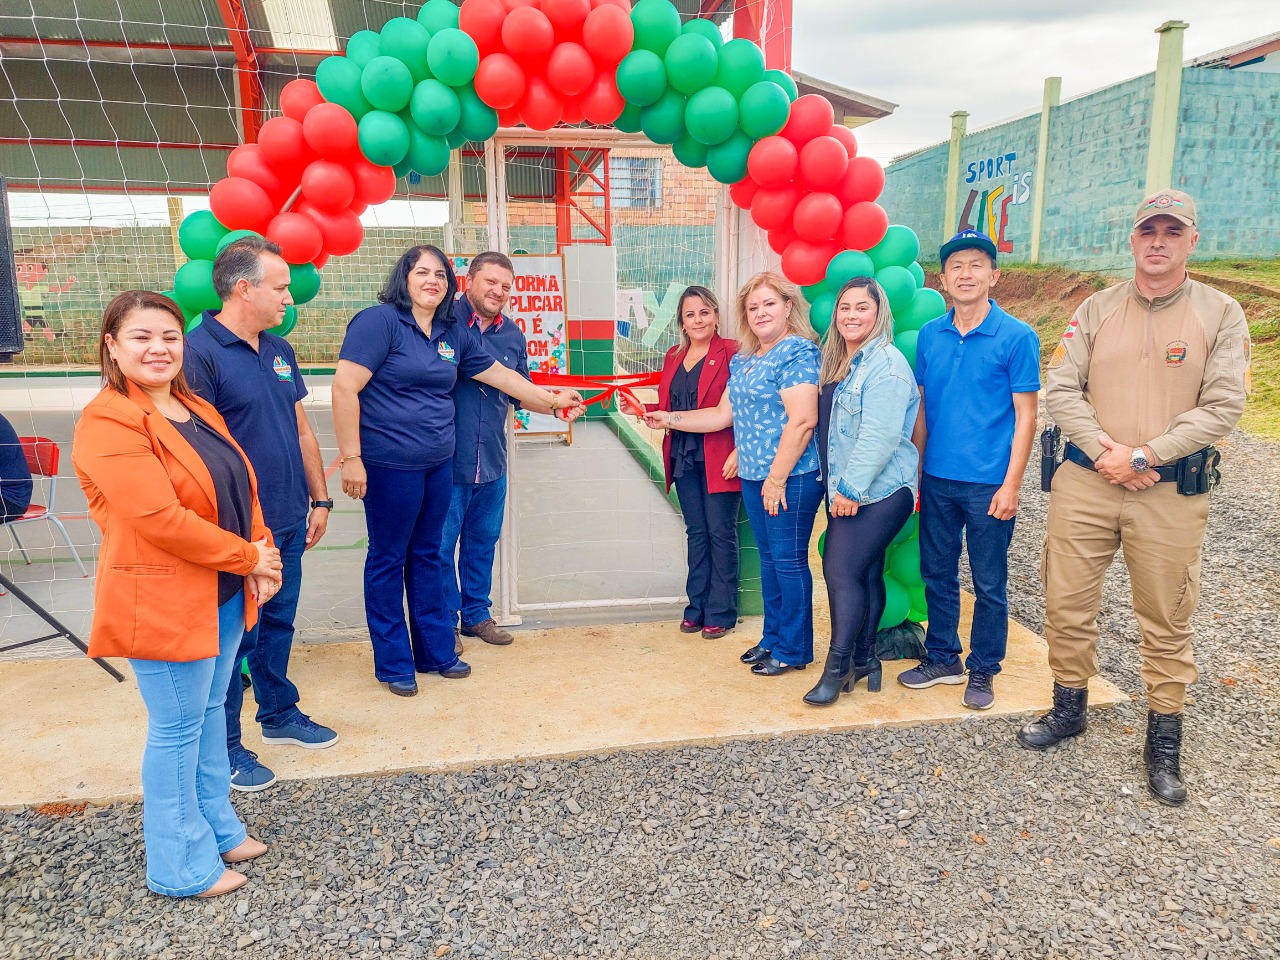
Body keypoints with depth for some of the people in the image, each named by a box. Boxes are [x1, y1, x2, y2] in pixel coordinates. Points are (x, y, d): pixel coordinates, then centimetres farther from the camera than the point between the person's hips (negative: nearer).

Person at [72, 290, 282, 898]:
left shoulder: (198, 410, 11)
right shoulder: (107, 423, -17)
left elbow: (242, 488, 11)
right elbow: (160, 518, -25)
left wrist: (262, 558, -4)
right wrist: (248, 558, -17)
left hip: (225, 593, 8)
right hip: (163, 603, -8)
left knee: (210, 712, 19)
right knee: (178, 728, 5)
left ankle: (218, 829, 36)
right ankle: (181, 865, 22)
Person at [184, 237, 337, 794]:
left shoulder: (280, 351, 9)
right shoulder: (200, 353, -17)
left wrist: (318, 499, 15)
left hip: (288, 523, 7)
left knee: (278, 624, 20)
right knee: (235, 638, 6)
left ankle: (279, 714, 38)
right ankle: (224, 747, 22)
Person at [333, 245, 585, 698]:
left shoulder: (454, 333, 9)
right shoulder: (379, 321, -11)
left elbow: (499, 374, 19)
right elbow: (345, 388, -16)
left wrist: (552, 401, 22)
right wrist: (350, 457, -18)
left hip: (438, 464, 7)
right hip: (390, 465, -6)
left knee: (426, 556, 16)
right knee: (388, 560, 6)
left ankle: (436, 651, 29)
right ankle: (393, 663, 20)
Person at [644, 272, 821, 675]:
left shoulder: (797, 351, -11)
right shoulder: (743, 361, 16)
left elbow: (802, 420, -19)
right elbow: (724, 414, 20)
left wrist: (777, 477, -19)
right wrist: (668, 419, 18)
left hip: (791, 476, -8)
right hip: (753, 476, 8)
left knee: (788, 560, 0)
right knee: (769, 558, 16)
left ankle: (793, 649, 13)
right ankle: (772, 638, 28)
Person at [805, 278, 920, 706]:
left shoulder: (886, 363, -13)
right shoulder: (836, 363, 15)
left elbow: (880, 435, -21)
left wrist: (851, 487, -20)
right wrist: (837, 486, 13)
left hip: (878, 491, -8)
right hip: (845, 490, 8)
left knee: (842, 571, -10)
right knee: (865, 574, 13)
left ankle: (838, 667, 0)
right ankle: (863, 659, 21)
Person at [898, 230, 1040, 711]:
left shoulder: (1017, 337, -8)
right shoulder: (930, 335, 5)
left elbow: (1025, 416, -8)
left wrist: (1011, 485, -13)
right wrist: (915, 471, 9)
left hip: (988, 484, -4)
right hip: (937, 479, 4)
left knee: (989, 584, 8)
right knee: (936, 574, 14)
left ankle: (983, 669, 24)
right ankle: (942, 657, 31)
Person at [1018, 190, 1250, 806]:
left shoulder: (1221, 315, 1)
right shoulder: (1097, 309, 7)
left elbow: (1222, 406, -7)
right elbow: (1061, 388, 1)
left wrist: (1143, 456, -15)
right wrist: (1103, 450, -13)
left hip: (1172, 492, -2)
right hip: (1084, 481, 2)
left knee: (1167, 622, 7)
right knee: (1066, 605, 8)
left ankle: (1164, 741, 23)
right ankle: (1069, 709, 29)